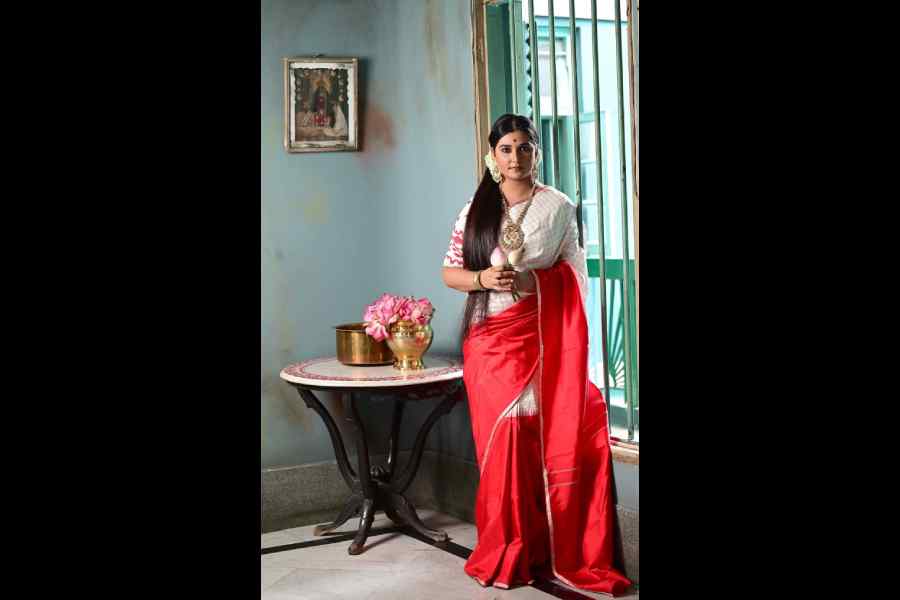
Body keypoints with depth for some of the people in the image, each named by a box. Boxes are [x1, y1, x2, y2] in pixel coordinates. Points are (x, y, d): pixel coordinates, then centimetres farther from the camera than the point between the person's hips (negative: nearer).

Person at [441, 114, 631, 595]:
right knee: (501, 443, 2)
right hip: (489, 340, 2)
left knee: (548, 443, -3)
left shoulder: (558, 207, 3)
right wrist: (482, 278, -11)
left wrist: (574, 346, -3)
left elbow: (575, 280, 3)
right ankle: (503, 555, 13)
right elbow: (449, 272, 10)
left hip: (542, 339, -1)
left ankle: (551, 553, 10)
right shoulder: (475, 210, 8)